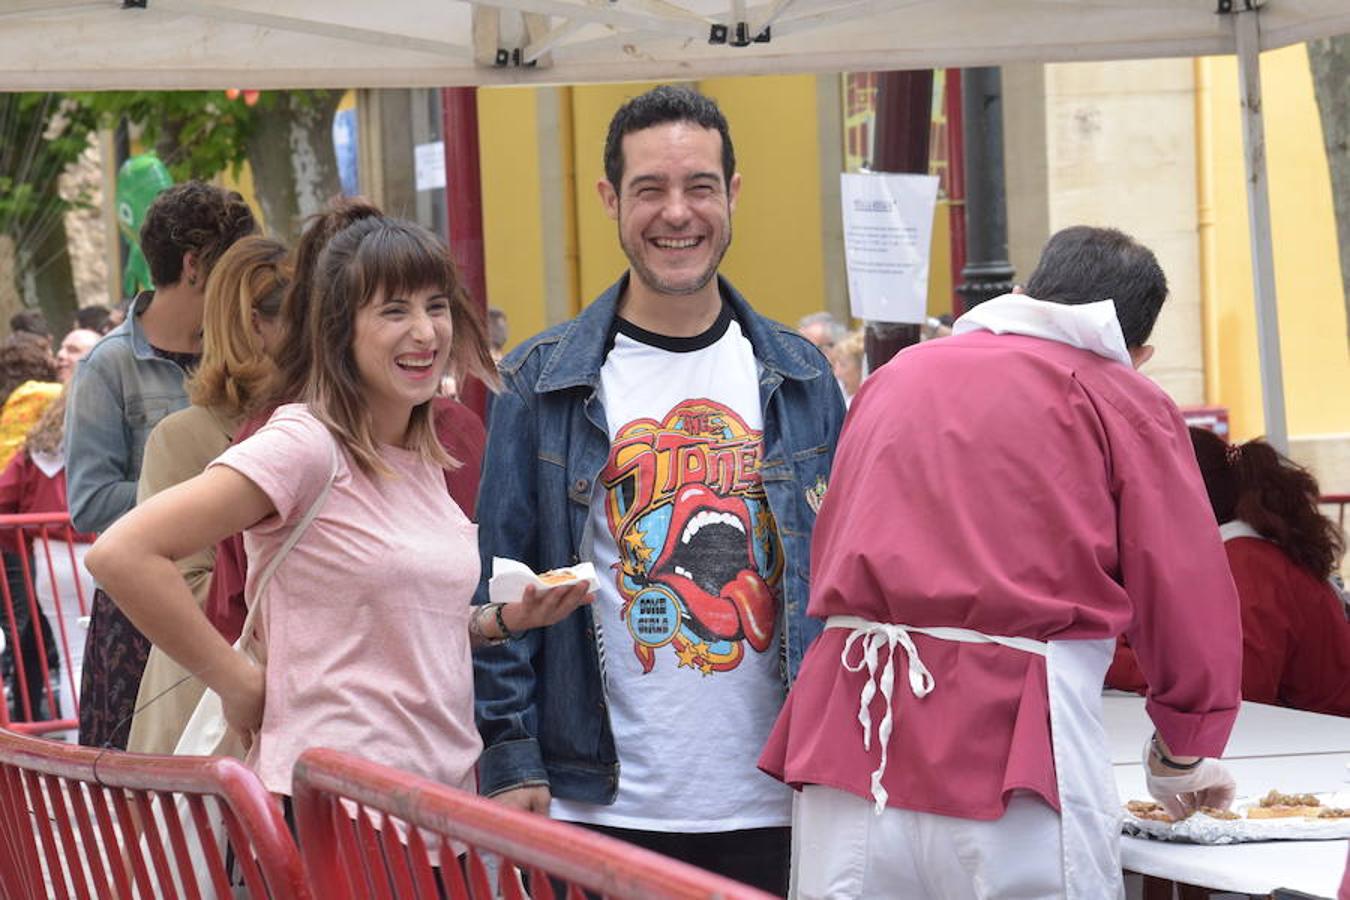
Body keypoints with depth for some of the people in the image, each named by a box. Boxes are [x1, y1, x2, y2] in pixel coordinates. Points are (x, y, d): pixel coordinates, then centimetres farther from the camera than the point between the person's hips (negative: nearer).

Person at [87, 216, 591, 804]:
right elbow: (123, 553, -20)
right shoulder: (305, 445, -12)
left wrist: (507, 619, 6)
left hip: (445, 789, 7)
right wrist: (238, 682, -14)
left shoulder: (424, 459, 12)